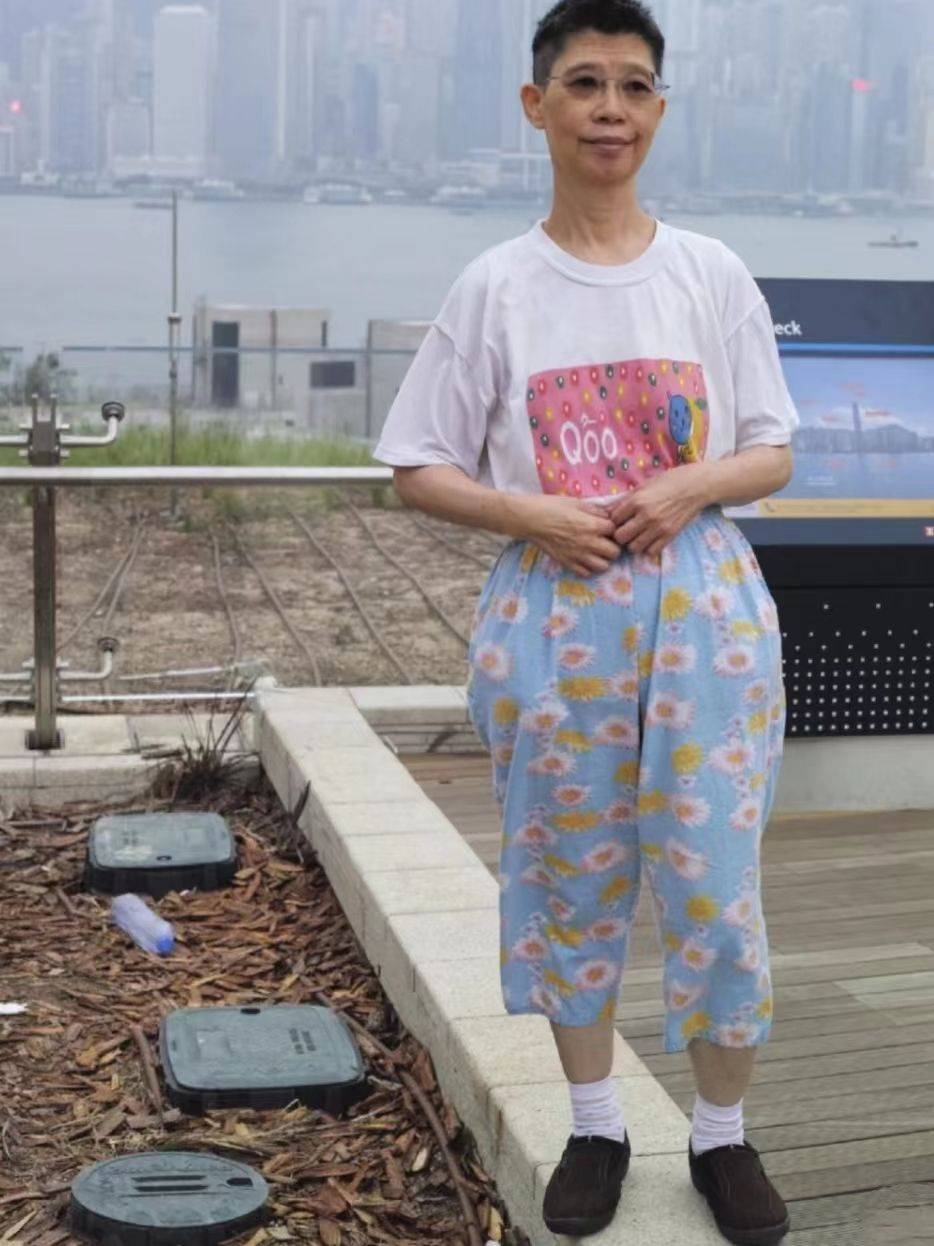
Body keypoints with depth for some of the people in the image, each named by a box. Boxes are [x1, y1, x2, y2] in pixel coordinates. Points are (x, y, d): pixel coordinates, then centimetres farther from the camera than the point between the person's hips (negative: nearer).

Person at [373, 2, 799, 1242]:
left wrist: (689, 488, -14)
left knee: (715, 882, 3)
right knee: (570, 880, 10)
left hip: (705, 607, 0)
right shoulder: (496, 286, 0)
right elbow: (419, 471, 2)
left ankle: (724, 1135, 24)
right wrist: (533, 513, -15)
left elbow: (774, 454, 7)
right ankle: (596, 1127, 29)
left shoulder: (712, 274, 3)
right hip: (554, 614, 0)